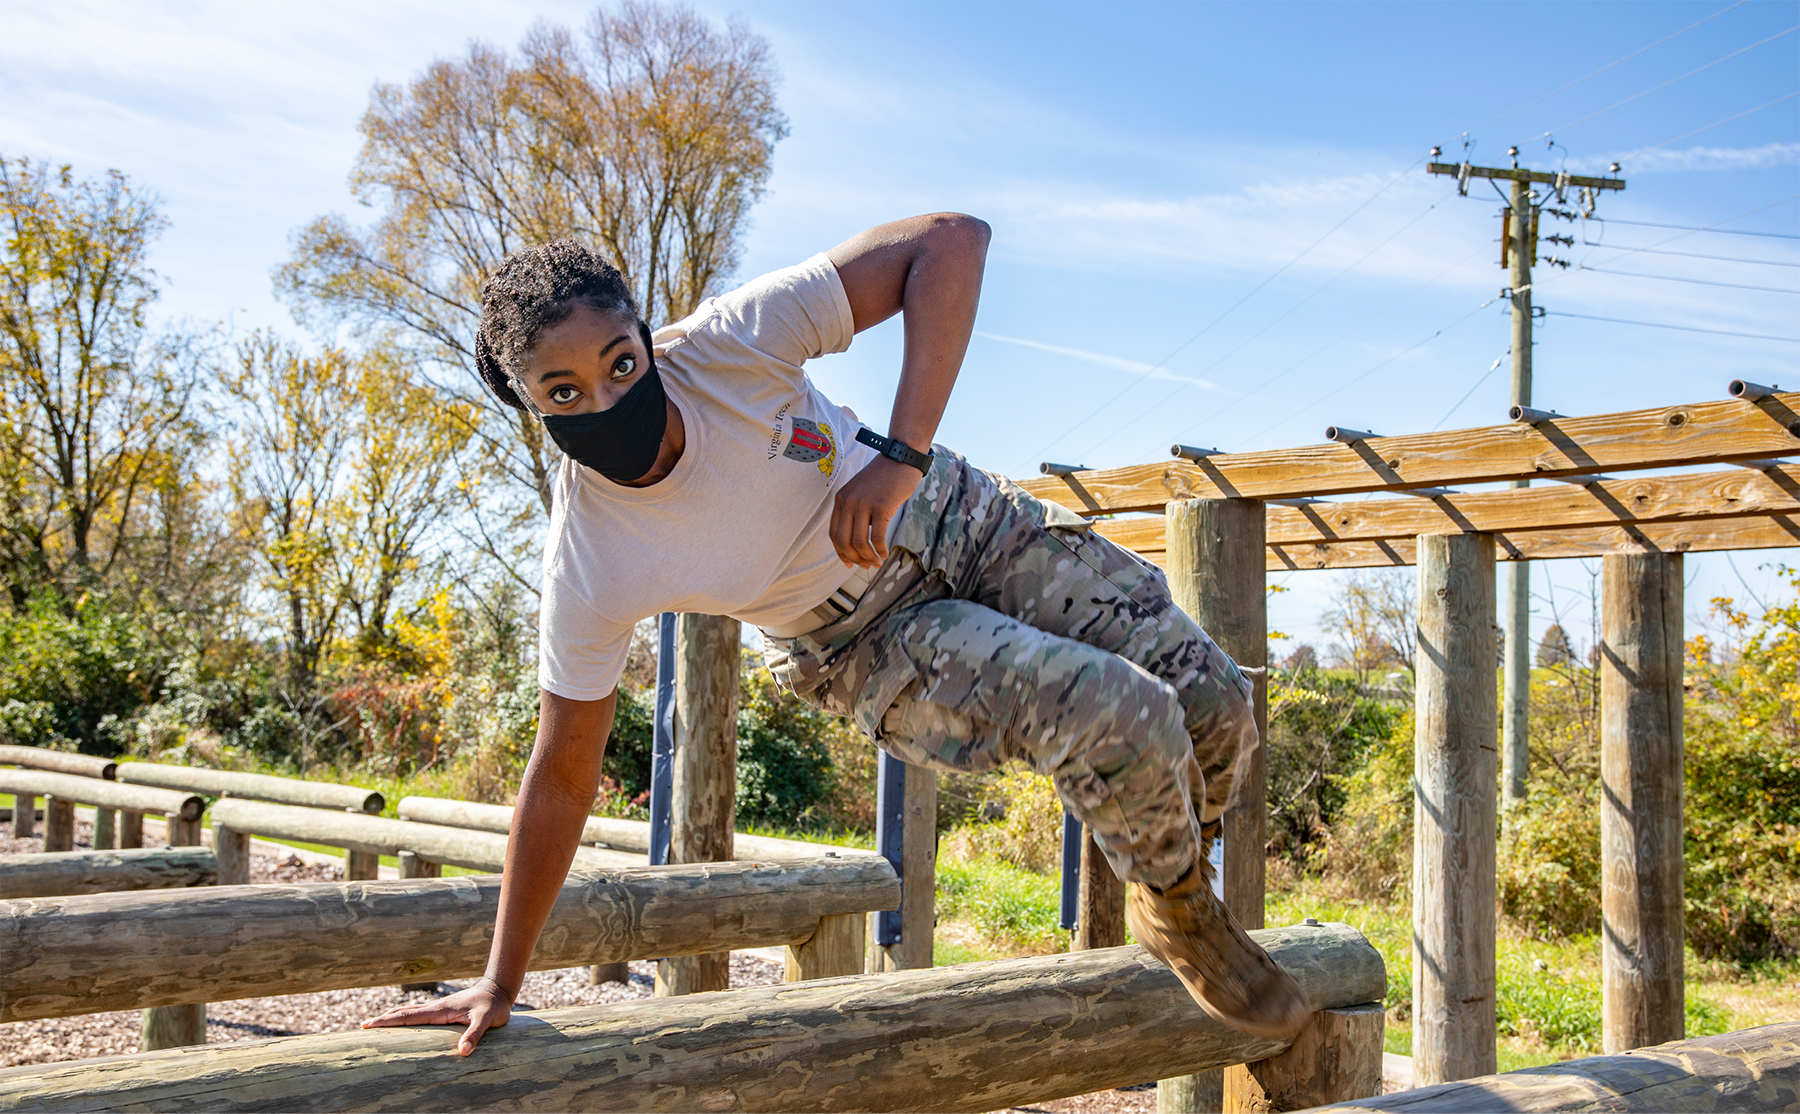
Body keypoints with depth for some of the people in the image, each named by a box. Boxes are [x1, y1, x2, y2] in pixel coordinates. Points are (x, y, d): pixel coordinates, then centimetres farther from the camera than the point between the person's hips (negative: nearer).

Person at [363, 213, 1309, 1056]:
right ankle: (1178, 917, 9)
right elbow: (561, 779, -17)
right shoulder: (588, 574, -29)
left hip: (958, 522, 2)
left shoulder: (729, 344, -31)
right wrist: (500, 983, -11)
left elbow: (951, 243, -29)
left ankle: (1173, 877, 32)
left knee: (1215, 702, -2)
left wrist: (901, 456, -38)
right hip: (871, 643, -2)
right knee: (1124, 719, -25)